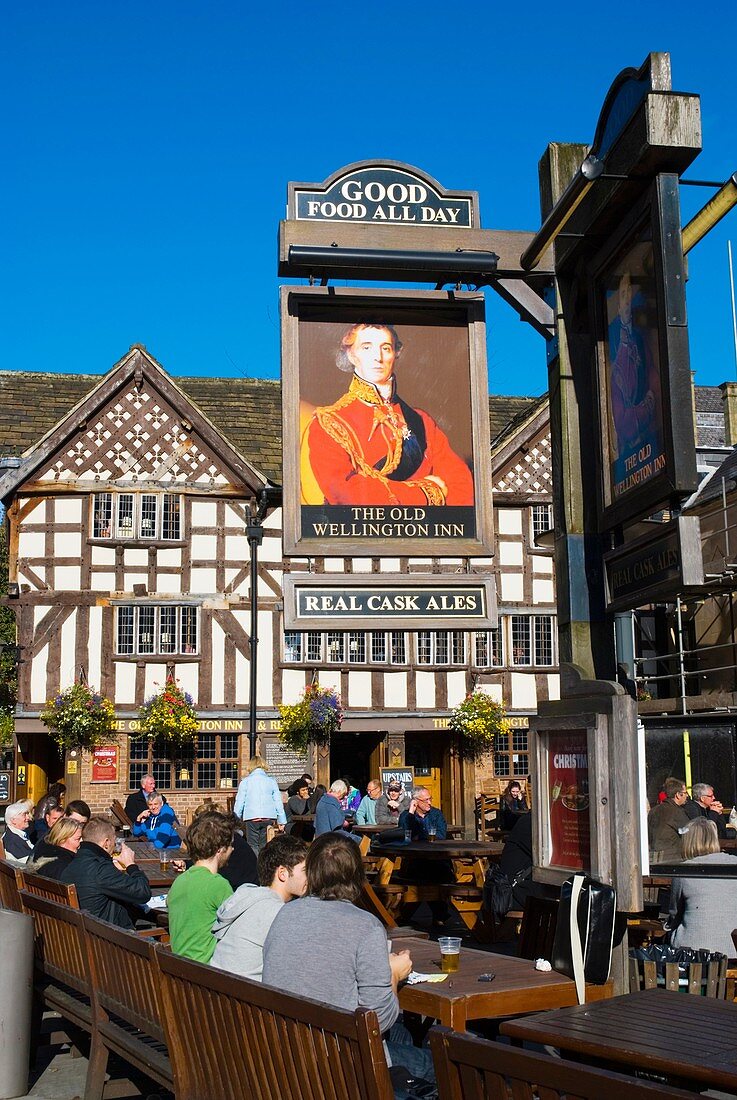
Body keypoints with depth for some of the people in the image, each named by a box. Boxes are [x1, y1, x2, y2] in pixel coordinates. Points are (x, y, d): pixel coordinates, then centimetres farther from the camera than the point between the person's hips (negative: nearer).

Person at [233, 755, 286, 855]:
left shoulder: (245, 782, 2)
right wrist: (281, 821, 13)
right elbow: (278, 802, 8)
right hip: (269, 817, 2)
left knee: (253, 845, 2)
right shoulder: (271, 781, 6)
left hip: (251, 817, -2)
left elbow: (239, 802, 3)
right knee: (265, 846, 8)